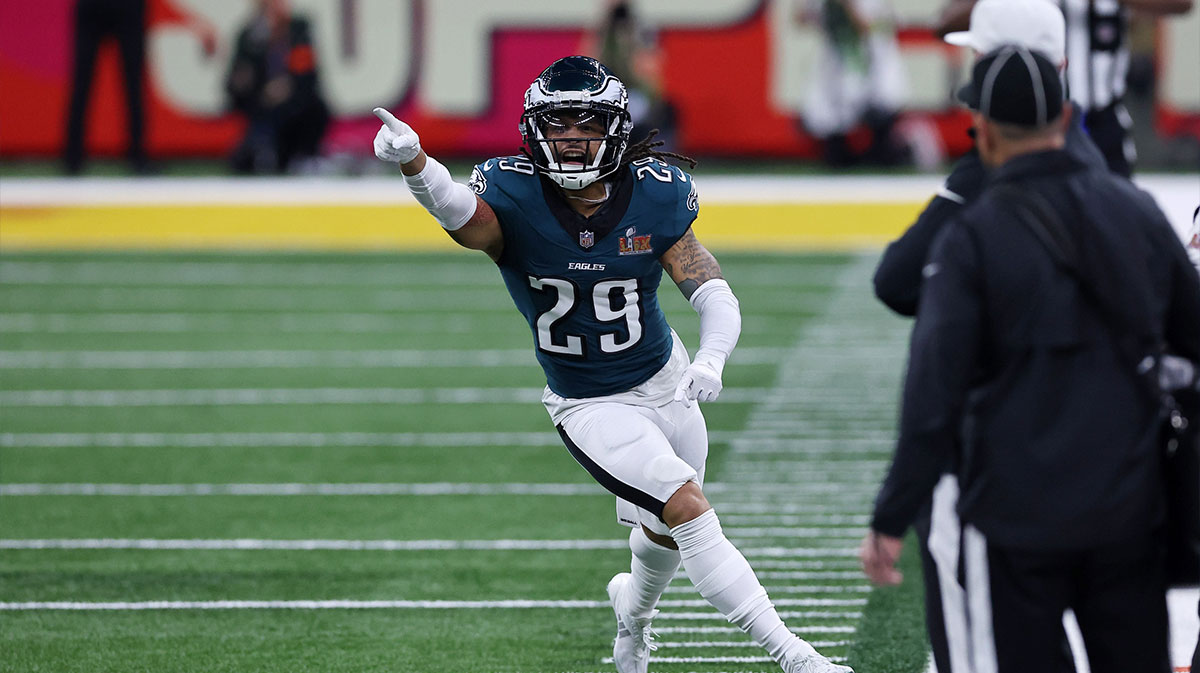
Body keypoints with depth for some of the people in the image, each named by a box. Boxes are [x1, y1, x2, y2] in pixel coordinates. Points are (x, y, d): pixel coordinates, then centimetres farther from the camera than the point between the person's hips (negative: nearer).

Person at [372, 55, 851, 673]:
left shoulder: (654, 196, -15)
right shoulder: (515, 197, -22)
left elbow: (715, 296, -15)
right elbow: (460, 211, -44)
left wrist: (711, 360, -36)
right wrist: (412, 162, -66)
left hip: (665, 383, 4)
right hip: (590, 408, -4)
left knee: (664, 532, 21)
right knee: (687, 507, -20)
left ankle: (634, 608, 57)